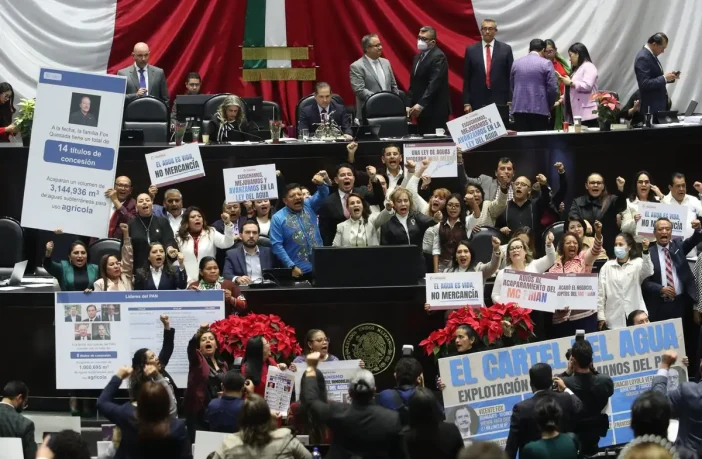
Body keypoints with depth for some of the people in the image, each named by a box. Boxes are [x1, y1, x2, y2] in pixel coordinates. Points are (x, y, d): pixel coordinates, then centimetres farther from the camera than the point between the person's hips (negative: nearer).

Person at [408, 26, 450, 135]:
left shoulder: (438, 57, -11)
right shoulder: (418, 57, 18)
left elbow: (434, 84, -20)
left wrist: (421, 105, -26)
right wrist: (409, 105, 6)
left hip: (435, 111, -8)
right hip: (421, 110, 8)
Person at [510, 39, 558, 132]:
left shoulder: (516, 63, 9)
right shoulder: (546, 64, -4)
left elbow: (511, 86, 14)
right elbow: (553, 88, -6)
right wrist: (549, 105, 10)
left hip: (519, 108, 4)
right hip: (539, 109, -3)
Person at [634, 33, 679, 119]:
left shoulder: (650, 55, 11)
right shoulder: (643, 58, -19)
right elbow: (644, 84, -25)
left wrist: (669, 77, 5)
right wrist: (664, 78, -22)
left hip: (658, 103, 10)